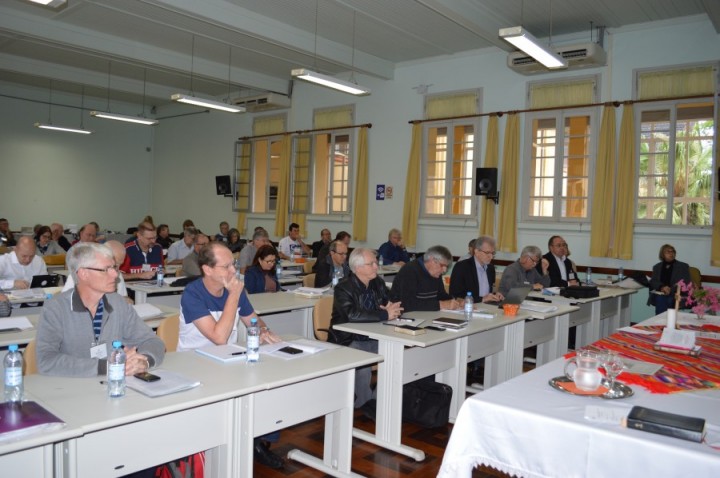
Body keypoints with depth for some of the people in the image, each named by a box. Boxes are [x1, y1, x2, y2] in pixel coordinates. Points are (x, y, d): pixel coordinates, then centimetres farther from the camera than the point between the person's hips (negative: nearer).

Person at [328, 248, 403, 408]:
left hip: (374, 338, 6)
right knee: (363, 368, -30)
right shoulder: (343, 288, -12)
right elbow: (352, 314, -28)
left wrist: (393, 309, -14)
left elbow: (395, 304, 12)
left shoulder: (378, 283, 9)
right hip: (349, 341, -6)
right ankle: (364, 405, -6)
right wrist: (385, 315, -25)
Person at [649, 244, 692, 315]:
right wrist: (662, 287, -15)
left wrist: (671, 290, -15)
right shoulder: (657, 267, 18)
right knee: (660, 298, -31)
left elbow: (686, 283, 1)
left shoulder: (683, 266, 11)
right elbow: (653, 282, 7)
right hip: (660, 294, 1)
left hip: (676, 295, -1)